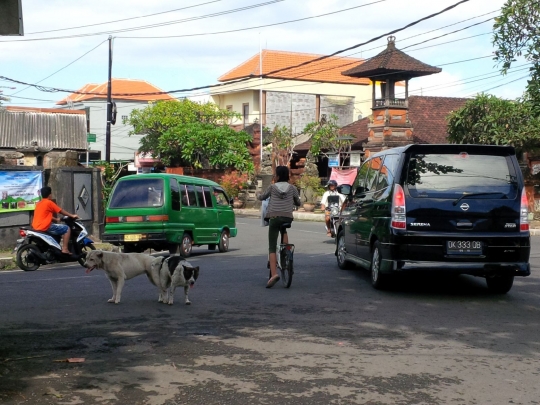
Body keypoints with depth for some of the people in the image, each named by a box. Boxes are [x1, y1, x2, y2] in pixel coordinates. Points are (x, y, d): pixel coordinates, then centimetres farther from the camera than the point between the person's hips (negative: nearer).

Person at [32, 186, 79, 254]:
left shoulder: (39, 203, 18)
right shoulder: (49, 202, -7)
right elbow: (61, 211, 0)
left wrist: (56, 219, 38)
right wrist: (72, 216, 11)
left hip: (36, 227, 9)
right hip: (45, 227, -9)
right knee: (67, 228, -4)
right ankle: (64, 249, -10)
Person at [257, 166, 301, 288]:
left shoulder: (272, 187, 6)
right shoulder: (292, 188, 9)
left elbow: (262, 197, 21)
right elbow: (298, 203, 20)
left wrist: (258, 196, 44)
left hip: (274, 217, -2)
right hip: (287, 217, 2)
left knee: (272, 247, -3)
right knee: (284, 230, 37)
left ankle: (274, 274, -19)